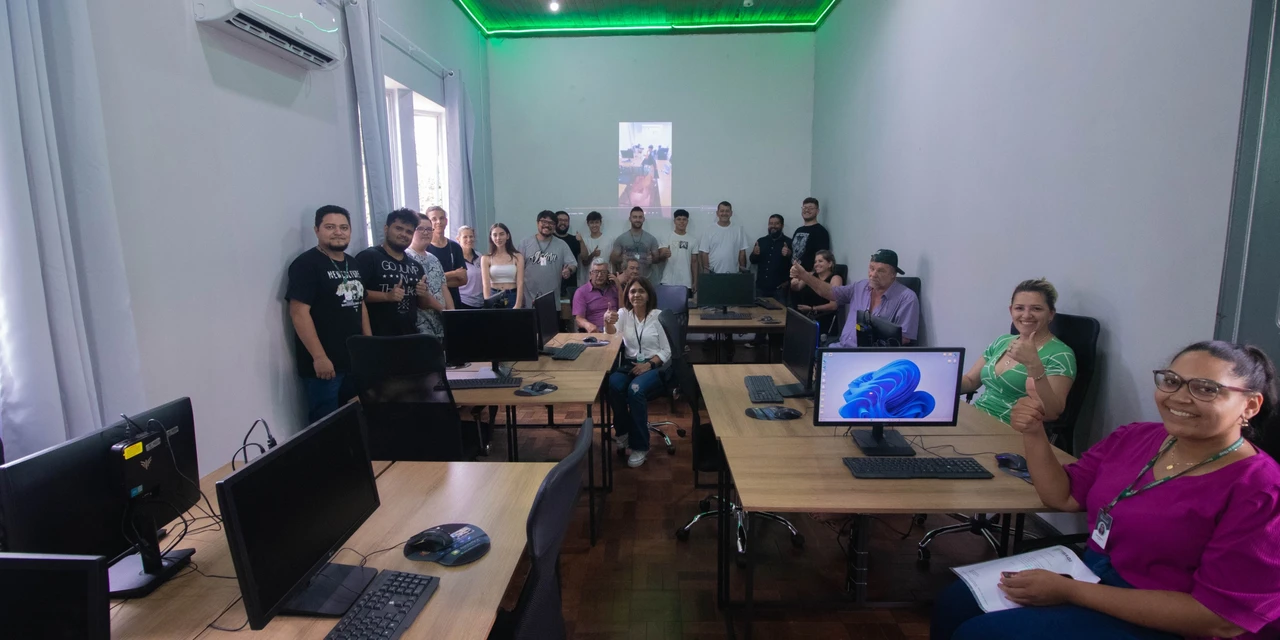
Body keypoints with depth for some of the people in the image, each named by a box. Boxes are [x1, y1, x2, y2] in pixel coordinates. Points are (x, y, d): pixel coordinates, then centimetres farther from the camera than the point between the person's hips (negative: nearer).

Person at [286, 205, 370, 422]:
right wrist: (319, 357, -21)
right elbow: (299, 312, -17)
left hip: (356, 360, 7)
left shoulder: (353, 264, 13)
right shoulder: (306, 264, -10)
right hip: (324, 363, -7)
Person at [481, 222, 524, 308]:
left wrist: (518, 305, -17)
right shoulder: (486, 259, 3)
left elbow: (520, 283, -6)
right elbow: (486, 284, -7)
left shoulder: (517, 257, 2)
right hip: (494, 298, 0)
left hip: (512, 297, 0)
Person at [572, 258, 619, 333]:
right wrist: (588, 325, -29)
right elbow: (579, 318, -4)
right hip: (595, 331, -3)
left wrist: (619, 285, 5)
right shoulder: (581, 292, 8)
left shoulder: (614, 288, 20)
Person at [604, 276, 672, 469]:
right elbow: (611, 336, -13)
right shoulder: (624, 313, 7)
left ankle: (640, 446, -16)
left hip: (654, 365, -2)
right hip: (629, 364, 3)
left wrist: (648, 364, -18)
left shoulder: (658, 315, -1)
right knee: (613, 385, -31)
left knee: (635, 390, -33)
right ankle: (623, 431, -4)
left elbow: (667, 350, -1)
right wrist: (608, 323, -36)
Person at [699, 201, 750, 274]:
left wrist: (743, 271, 1)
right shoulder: (709, 231, 1)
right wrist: (706, 271, -9)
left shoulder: (738, 230, 5)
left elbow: (742, 252, 5)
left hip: (733, 273, 1)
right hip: (713, 273, -1)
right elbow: (704, 253, -1)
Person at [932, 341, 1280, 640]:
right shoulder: (1136, 437, 1)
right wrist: (1034, 435, -11)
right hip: (1090, 574, 6)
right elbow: (1063, 495, 8)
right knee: (953, 606, -6)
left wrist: (1068, 591, -24)